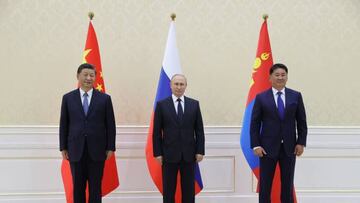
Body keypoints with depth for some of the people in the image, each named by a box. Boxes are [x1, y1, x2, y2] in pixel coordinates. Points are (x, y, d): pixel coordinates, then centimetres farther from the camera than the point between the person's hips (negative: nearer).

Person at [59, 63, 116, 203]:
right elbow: (64, 124, 6)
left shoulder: (104, 98, 2)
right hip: (76, 150, 1)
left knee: (95, 187, 5)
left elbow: (110, 125, 2)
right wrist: (63, 148, 3)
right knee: (78, 187, 8)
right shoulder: (68, 98, 5)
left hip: (96, 150, -1)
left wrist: (110, 148, -1)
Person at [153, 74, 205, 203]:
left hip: (189, 154, 2)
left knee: (189, 190, 8)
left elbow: (199, 130, 5)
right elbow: (156, 132, -1)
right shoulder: (161, 104, 0)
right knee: (168, 191, 6)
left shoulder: (194, 104, 5)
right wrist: (157, 153, -6)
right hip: (169, 154, -1)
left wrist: (200, 151, -2)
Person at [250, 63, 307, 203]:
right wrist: (256, 145, -8)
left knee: (288, 185, 9)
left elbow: (302, 122, 6)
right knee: (265, 185, 5)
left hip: (289, 147, 2)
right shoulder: (261, 97, -1)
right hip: (268, 147, -1)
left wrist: (301, 142, -1)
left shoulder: (296, 96, 4)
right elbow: (254, 124, -1)